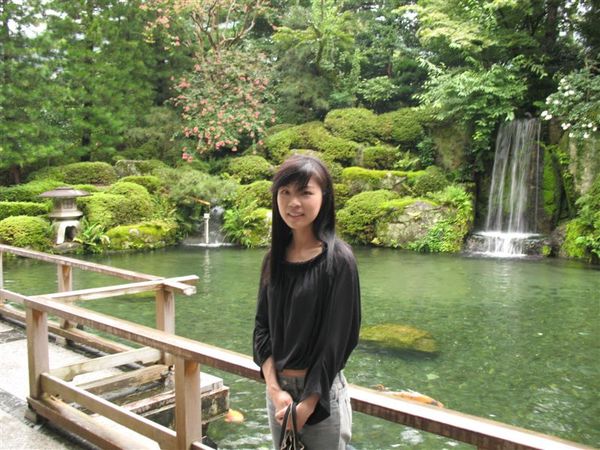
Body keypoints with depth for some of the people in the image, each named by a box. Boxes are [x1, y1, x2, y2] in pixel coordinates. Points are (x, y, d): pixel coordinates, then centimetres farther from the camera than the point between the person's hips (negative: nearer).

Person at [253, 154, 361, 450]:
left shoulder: (338, 259, -15)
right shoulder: (274, 258, 1)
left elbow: (337, 339, -15)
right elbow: (262, 326, 1)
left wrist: (307, 404, -15)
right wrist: (275, 389, -10)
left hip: (321, 392, -5)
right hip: (278, 387, 5)